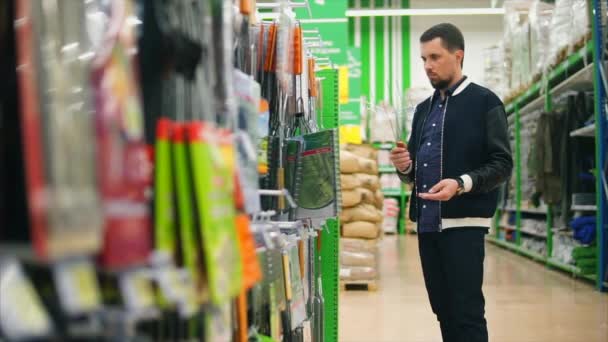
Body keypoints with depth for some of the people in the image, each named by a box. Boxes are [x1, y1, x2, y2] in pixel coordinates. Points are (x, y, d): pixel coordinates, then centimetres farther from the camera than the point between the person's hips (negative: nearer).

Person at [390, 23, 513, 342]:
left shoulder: (485, 102, -3)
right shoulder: (424, 109, 18)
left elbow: (502, 164, -8)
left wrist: (461, 183, -24)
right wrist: (405, 165, 0)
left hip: (463, 222, -7)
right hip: (427, 221, 7)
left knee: (467, 312, -8)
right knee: (442, 309, 11)